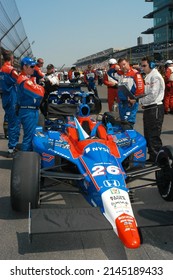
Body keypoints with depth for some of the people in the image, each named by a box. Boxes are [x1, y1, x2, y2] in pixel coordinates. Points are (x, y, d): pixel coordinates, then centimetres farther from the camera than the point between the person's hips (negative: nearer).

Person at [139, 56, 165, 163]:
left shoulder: (156, 76, -14)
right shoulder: (148, 76, 17)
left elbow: (152, 95, -20)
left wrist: (139, 100, -11)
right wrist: (143, 102, 5)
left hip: (155, 109, -10)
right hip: (148, 108, 10)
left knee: (154, 136, -7)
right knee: (148, 135, 16)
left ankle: (157, 159, 1)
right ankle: (152, 157, 27)